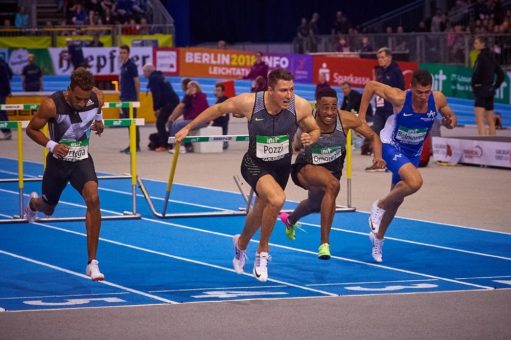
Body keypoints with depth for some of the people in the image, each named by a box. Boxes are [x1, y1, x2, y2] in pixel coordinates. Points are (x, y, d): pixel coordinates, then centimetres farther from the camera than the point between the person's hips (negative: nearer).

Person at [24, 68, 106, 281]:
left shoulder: (97, 98, -16)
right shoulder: (52, 105, -26)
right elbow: (31, 129, -12)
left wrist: (99, 123, -5)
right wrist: (51, 145, -26)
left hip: (82, 160, 1)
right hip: (58, 161, -1)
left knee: (93, 199, -26)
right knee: (48, 209, 20)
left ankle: (92, 263, -20)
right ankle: (34, 203, 64)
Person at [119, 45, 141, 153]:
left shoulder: (131, 65, -9)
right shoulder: (123, 65, 14)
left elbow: (136, 81, -10)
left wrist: (137, 97, -10)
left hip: (131, 98, -8)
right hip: (125, 98, 8)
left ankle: (136, 146, -5)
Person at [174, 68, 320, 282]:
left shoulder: (301, 106, -19)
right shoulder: (248, 103, -24)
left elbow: (315, 130, 0)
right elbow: (218, 109, -6)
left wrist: (311, 137, -25)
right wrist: (188, 128, 1)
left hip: (282, 166, 4)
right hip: (255, 164, -4)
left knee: (262, 211, 22)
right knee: (277, 199, -31)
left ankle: (241, 244, 57)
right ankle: (262, 252, -8)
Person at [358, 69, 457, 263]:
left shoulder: (438, 100, -17)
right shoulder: (399, 98, -28)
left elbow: (450, 117, 3)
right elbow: (371, 86, -14)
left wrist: (450, 122, -22)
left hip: (413, 153, 6)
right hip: (391, 146, -6)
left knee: (397, 199, 17)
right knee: (415, 182, -32)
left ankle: (378, 237, 40)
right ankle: (380, 206, -6)